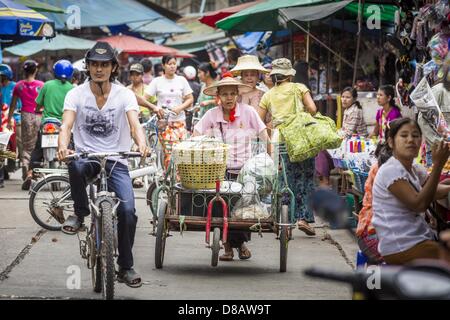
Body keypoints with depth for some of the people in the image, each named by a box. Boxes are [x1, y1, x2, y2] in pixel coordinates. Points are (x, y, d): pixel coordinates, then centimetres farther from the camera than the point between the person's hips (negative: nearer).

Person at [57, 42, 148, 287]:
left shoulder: (124, 95, 0)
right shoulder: (76, 94, 0)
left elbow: (134, 124, -15)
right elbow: (66, 125, -13)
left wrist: (142, 144, -38)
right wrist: (62, 146, -36)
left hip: (116, 160, 0)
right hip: (86, 155, 0)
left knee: (127, 211, -17)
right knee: (76, 165, -39)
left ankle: (126, 267, 3)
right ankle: (80, 212, -11)